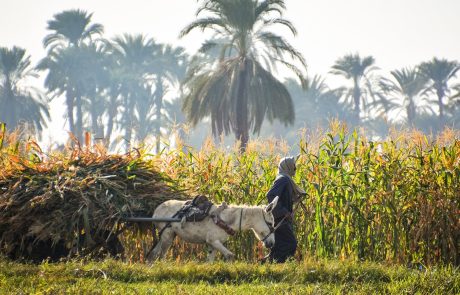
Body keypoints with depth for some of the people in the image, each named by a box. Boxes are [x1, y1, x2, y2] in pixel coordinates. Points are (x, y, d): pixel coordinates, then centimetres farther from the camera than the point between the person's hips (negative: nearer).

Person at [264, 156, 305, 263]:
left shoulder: (286, 179, 17)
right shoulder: (283, 179, -14)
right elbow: (270, 195, -26)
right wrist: (284, 211, -25)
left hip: (284, 220, 10)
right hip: (280, 219, -10)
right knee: (290, 243, -10)